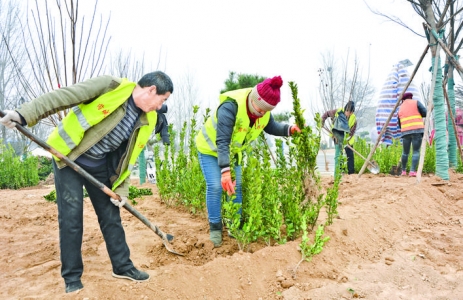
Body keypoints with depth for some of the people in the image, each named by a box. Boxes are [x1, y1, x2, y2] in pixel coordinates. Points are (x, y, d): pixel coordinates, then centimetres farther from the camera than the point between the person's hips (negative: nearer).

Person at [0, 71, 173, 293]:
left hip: (100, 167, 5)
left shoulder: (147, 122, -4)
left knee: (111, 216, 8)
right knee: (70, 217, -4)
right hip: (68, 158, -5)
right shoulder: (111, 86, -21)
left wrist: (121, 188, -2)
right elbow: (62, 97, -24)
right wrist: (24, 115, -32)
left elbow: (128, 157, 3)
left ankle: (122, 266, 23)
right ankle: (72, 277, 10)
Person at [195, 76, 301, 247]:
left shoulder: (264, 111, -17)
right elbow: (222, 142, -41)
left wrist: (289, 129, -19)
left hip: (232, 151, 6)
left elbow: (272, 127, 2)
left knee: (236, 186, 5)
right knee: (215, 186, -14)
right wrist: (225, 171, -48)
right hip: (210, 148, -6)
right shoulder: (230, 107, -39)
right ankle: (215, 227, 2)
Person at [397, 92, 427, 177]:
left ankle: (403, 171, 21)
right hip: (417, 130, -3)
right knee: (416, 151, -1)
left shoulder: (400, 108, 18)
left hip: (405, 132, 3)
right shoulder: (416, 102, 8)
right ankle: (412, 171, -11)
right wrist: (417, 114, 18)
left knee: (405, 152, 15)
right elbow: (425, 113, 0)